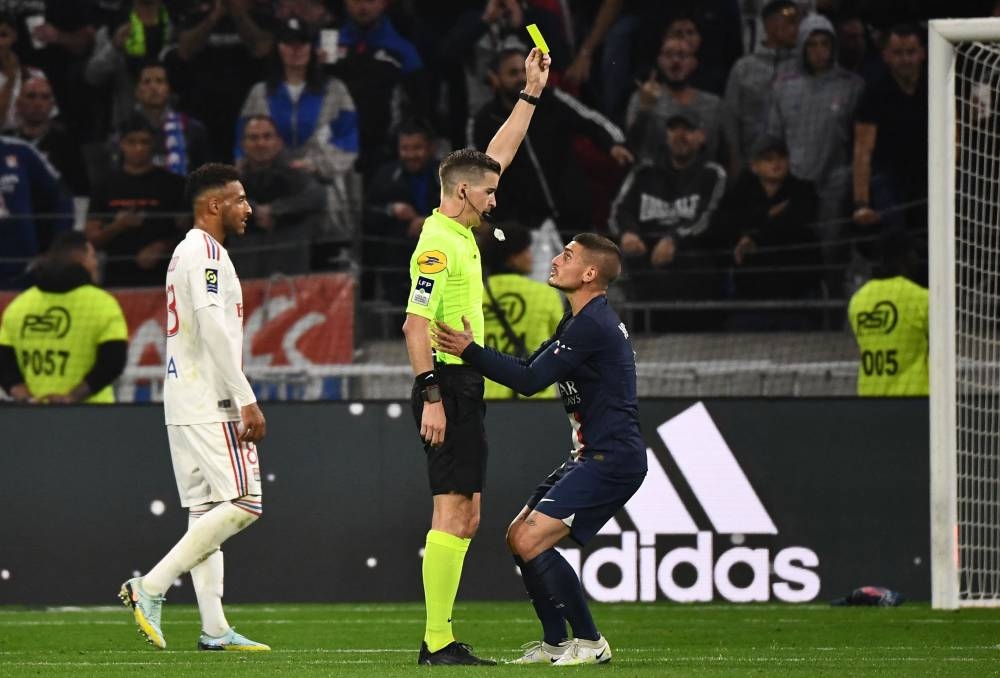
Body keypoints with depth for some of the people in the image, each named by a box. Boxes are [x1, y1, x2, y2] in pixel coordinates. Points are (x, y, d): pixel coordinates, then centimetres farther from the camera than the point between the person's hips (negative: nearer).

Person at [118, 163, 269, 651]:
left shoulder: (186, 253, 20)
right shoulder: (206, 252, -11)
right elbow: (213, 327, -20)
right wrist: (247, 400, -21)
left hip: (183, 404, 10)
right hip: (209, 403, -10)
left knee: (206, 511, 6)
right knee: (243, 504, -12)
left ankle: (214, 629, 3)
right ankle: (150, 587, -14)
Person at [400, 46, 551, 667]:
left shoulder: (461, 232, 14)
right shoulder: (438, 246, -14)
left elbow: (500, 154, 25)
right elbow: (416, 323, -20)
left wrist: (532, 93, 25)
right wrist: (432, 397, -25)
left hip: (464, 388, 10)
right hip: (448, 386, -10)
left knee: (465, 516, 9)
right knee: (453, 512, -12)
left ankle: (441, 639, 8)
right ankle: (438, 640, -14)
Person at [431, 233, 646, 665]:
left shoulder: (592, 325, -17)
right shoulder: (581, 321, 17)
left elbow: (530, 380, -20)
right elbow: (532, 367, 21)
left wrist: (470, 351, -18)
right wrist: (472, 352, 12)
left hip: (610, 460, -11)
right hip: (593, 456, 11)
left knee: (532, 543, -17)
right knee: (518, 537, 10)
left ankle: (590, 643, -9)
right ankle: (556, 643, 15)